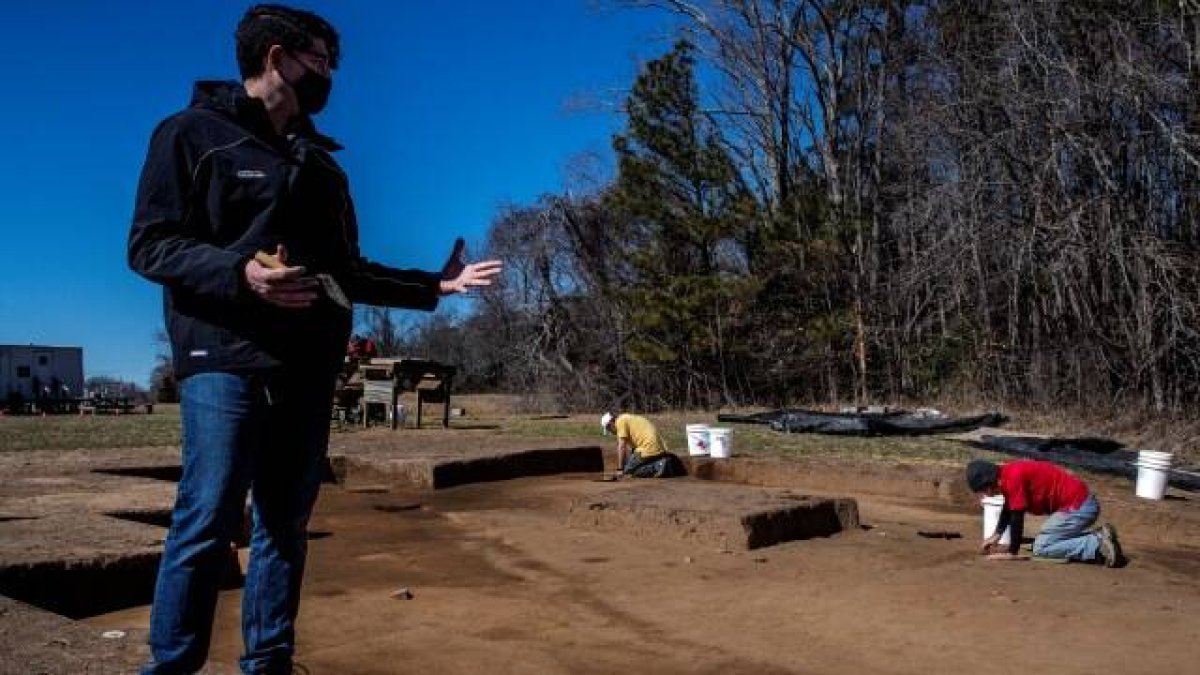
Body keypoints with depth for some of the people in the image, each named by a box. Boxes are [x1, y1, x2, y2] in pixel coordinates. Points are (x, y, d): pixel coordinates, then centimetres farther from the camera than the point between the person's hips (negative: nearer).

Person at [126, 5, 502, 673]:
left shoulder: (320, 161, 21)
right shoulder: (194, 133, 3)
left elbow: (347, 271, 23)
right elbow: (149, 244, -5)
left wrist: (434, 285, 17)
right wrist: (239, 272, -22)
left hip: (309, 366, 6)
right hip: (226, 356, -6)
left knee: (286, 522, 8)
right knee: (209, 520, -9)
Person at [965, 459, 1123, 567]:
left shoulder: (1013, 477, -21)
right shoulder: (1007, 474, 8)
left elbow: (1017, 517, -18)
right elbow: (1008, 508, 25)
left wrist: (1013, 553, -9)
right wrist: (996, 535, 27)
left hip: (1077, 507, -10)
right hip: (1083, 502, 10)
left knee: (1041, 548, -8)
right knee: (1044, 539, 21)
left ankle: (1098, 545, -13)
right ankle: (1098, 538, 13)